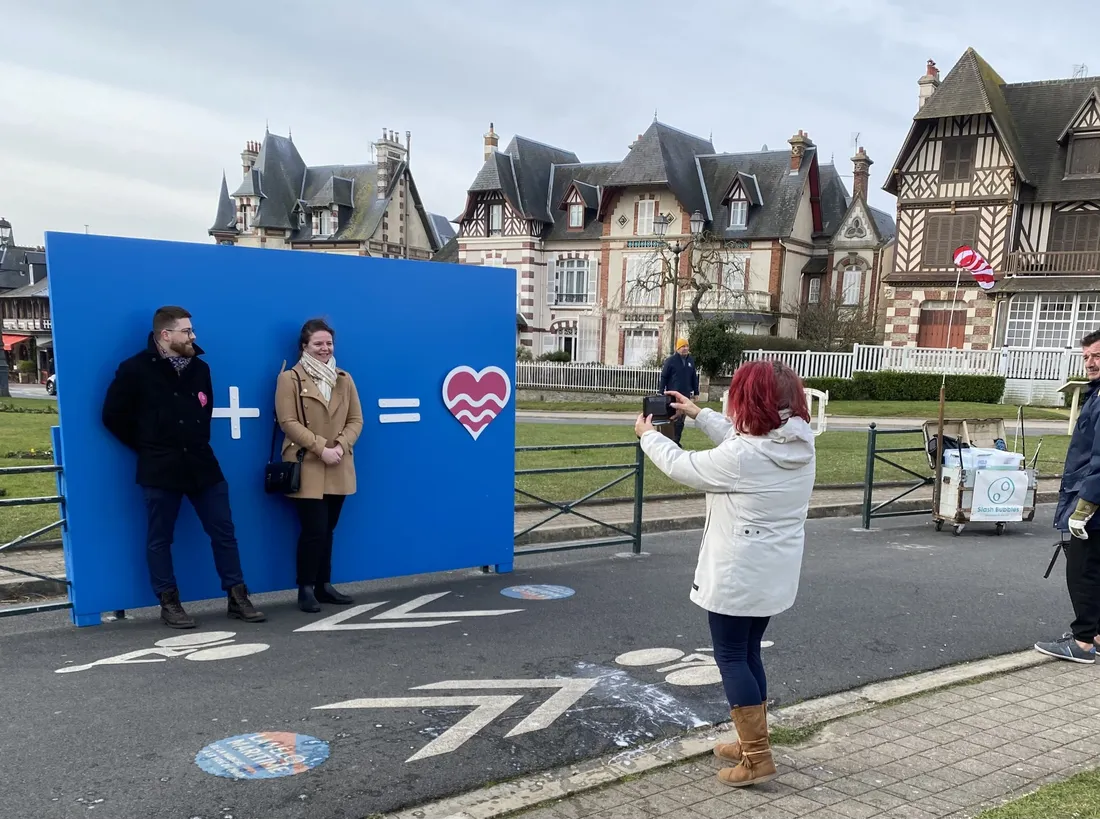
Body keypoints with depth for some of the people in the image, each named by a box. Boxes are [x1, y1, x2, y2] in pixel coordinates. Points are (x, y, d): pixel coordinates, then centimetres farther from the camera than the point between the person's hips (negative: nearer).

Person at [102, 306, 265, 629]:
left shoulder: (199, 368, 7)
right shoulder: (135, 370, -8)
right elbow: (113, 416, -3)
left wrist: (198, 440, 13)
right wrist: (146, 447, 1)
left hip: (202, 464, 4)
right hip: (159, 469, -4)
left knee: (224, 532, 5)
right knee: (160, 539, 6)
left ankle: (237, 599, 14)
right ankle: (169, 604, 19)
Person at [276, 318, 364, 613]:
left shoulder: (344, 379, 12)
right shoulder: (290, 378, -2)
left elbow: (356, 420, 7)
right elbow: (288, 422, -10)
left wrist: (340, 446, -10)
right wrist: (321, 448, -17)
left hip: (338, 469, 5)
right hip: (307, 468, -5)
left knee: (328, 529, 10)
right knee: (314, 529, -7)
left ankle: (324, 585, 20)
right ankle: (306, 589, 5)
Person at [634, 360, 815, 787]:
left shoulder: (741, 458, -25)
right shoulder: (800, 444, -2)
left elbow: (682, 466, -10)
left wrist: (648, 435, 8)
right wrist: (697, 414, 22)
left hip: (738, 574, -8)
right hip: (774, 574, 8)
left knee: (731, 657, 6)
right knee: (748, 653, 20)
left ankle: (757, 759, 11)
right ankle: (751, 742, 32)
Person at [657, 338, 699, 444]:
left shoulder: (691, 360, 10)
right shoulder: (671, 360, -4)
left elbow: (694, 377, 14)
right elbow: (663, 377, -4)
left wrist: (695, 392, 11)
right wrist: (661, 393, -7)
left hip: (686, 395, 5)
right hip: (673, 395, -5)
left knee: (681, 420, 7)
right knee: (674, 419, -4)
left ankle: (676, 441, 16)